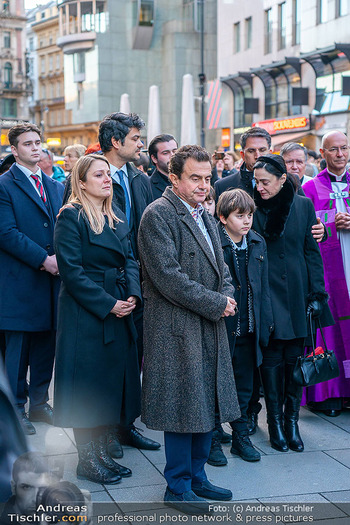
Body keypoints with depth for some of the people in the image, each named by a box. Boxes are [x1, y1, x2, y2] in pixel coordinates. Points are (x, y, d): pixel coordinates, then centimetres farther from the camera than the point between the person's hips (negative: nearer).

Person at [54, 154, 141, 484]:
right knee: (87, 385, -1)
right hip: (85, 314, -8)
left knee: (110, 380, 12)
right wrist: (108, 305, -17)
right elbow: (71, 270, -16)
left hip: (118, 314, 8)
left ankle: (101, 453, 23)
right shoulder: (71, 217, -10)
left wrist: (132, 295, -8)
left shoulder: (117, 219, 14)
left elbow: (129, 260, 11)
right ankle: (87, 460, 10)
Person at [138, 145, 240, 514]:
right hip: (177, 329, -9)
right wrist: (215, 304, -16)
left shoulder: (205, 216, 16)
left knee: (206, 404, 14)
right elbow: (168, 276, -20)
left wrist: (228, 296, 0)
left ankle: (196, 476, 27)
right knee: (183, 408, -1)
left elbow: (219, 266, 21)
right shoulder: (158, 214, -13)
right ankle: (178, 487, 13)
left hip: (210, 326, 9)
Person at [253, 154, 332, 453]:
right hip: (266, 292, -1)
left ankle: (291, 420, 14)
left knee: (295, 357, 3)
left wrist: (316, 293, 1)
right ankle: (275, 421, 11)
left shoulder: (303, 206, 2)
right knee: (272, 356, 0)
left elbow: (312, 251, 5)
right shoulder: (252, 208, -1)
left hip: (296, 291, 1)